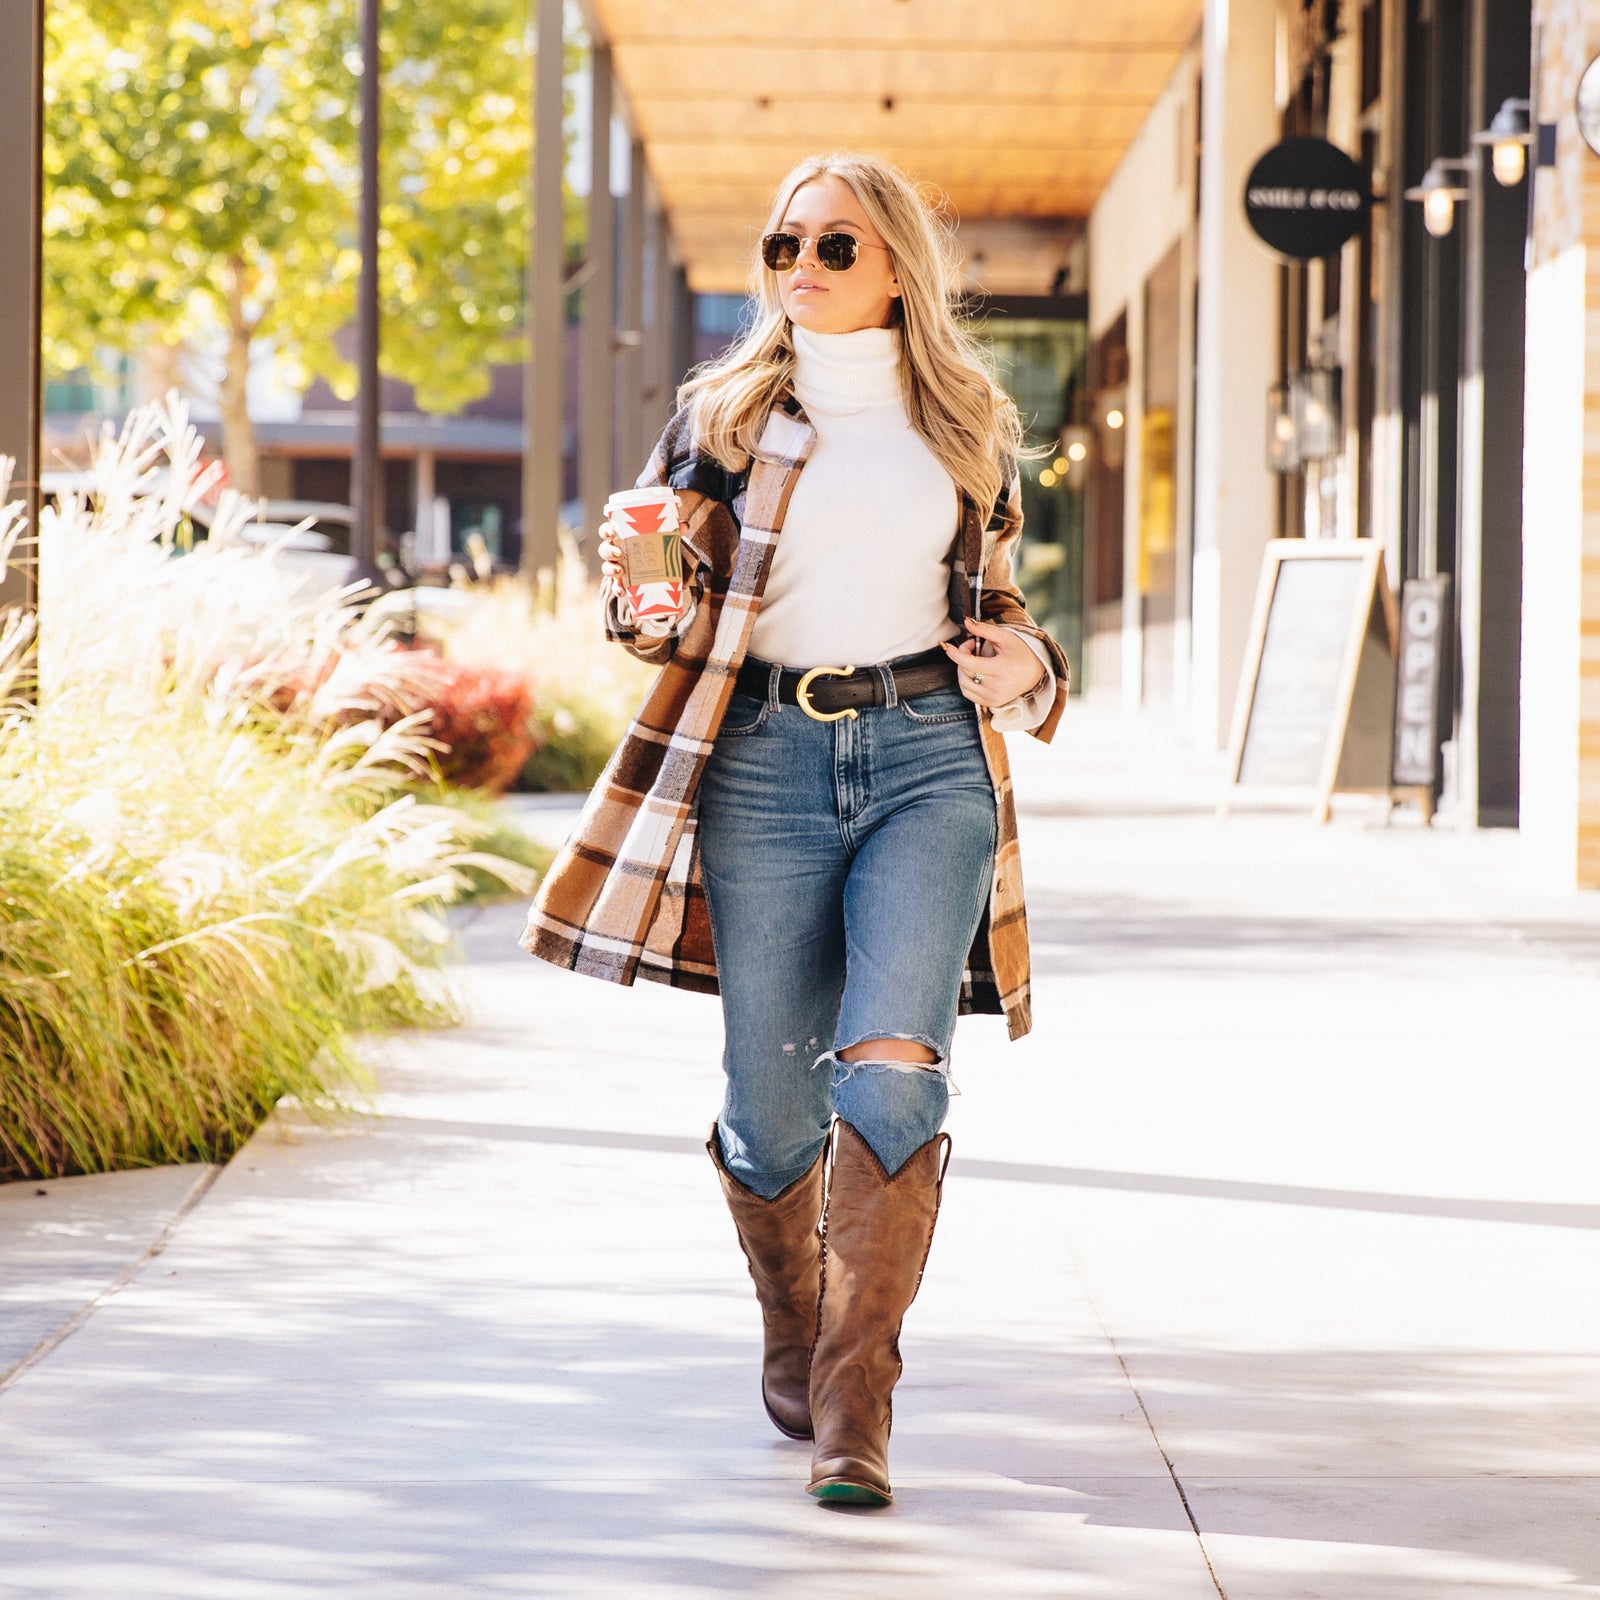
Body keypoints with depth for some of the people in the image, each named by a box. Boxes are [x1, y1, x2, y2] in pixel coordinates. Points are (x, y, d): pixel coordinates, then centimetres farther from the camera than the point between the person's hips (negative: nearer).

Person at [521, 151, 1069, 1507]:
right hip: (764, 762, 0)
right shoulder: (726, 413, 9)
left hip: (929, 755, 0)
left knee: (890, 1073, -18)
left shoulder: (970, 425, 13)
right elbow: (669, 609, 9)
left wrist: (1028, 664, 3)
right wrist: (646, 600, -15)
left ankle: (854, 1406, -15)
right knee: (773, 1105, 2)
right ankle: (794, 1331, 33)